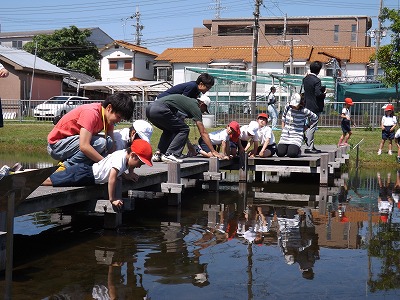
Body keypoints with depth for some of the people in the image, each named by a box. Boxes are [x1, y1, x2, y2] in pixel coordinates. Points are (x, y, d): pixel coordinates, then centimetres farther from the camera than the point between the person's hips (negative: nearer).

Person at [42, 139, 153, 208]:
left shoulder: (125, 154, 7)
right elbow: (112, 178, -30)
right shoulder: (120, 158, -22)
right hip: (82, 174, -9)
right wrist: (112, 199, -24)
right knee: (50, 181, -8)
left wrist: (127, 176, 11)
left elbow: (117, 171, 27)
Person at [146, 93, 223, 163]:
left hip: (149, 109, 9)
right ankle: (170, 154, -7)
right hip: (159, 110, -9)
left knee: (169, 130, 29)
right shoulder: (195, 107, 5)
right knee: (184, 129, 1)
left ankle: (158, 153, 16)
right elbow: (203, 133, 3)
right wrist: (213, 151, 7)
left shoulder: (188, 101, 30)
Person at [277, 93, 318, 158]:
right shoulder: (288, 107, 0)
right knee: (280, 153, -13)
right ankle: (287, 148, 22)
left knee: (291, 154, -25)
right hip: (285, 135, 4)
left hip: (297, 135, -4)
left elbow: (315, 118, 5)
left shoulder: (304, 111, -10)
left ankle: (297, 150, 12)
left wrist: (306, 126, 5)